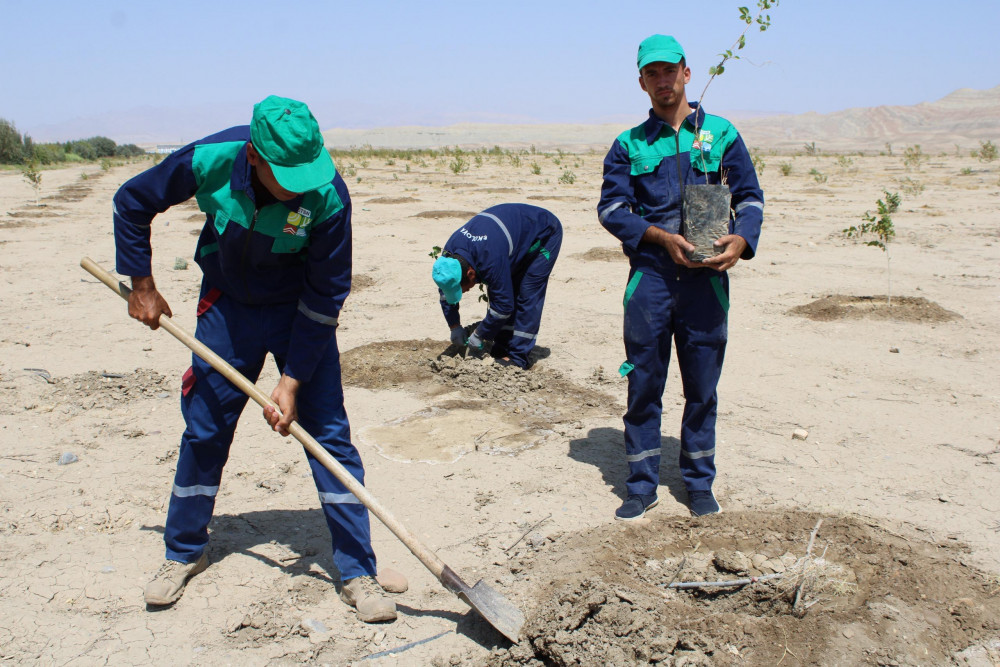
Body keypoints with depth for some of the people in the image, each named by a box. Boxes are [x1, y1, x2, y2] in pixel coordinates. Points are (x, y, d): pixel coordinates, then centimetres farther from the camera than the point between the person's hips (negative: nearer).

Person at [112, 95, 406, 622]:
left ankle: (358, 573, 3)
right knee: (204, 429, 8)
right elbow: (132, 202, -4)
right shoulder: (209, 161, -23)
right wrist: (142, 286, -2)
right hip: (227, 306, 2)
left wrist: (292, 381, -19)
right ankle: (183, 553, 30)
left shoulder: (328, 196, -29)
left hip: (301, 313, -2)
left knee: (328, 432, -6)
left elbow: (326, 295, -21)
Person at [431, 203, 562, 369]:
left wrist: (479, 335, -21)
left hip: (544, 234, -8)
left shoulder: (491, 259, -41)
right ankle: (502, 352, 6)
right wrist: (454, 326, -4)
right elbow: (446, 293, 0)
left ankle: (518, 357, -14)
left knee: (527, 295, -16)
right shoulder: (449, 254, -16)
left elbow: (503, 305, -32)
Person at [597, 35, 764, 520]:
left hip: (706, 278, 0)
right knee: (643, 384, 3)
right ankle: (641, 485, 16)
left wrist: (741, 239, -12)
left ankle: (699, 483, 22)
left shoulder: (721, 134, 11)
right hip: (649, 276, 0)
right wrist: (661, 236, -14)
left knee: (702, 385, 7)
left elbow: (750, 198, 9)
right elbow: (611, 207, 1)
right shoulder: (629, 145, 11)